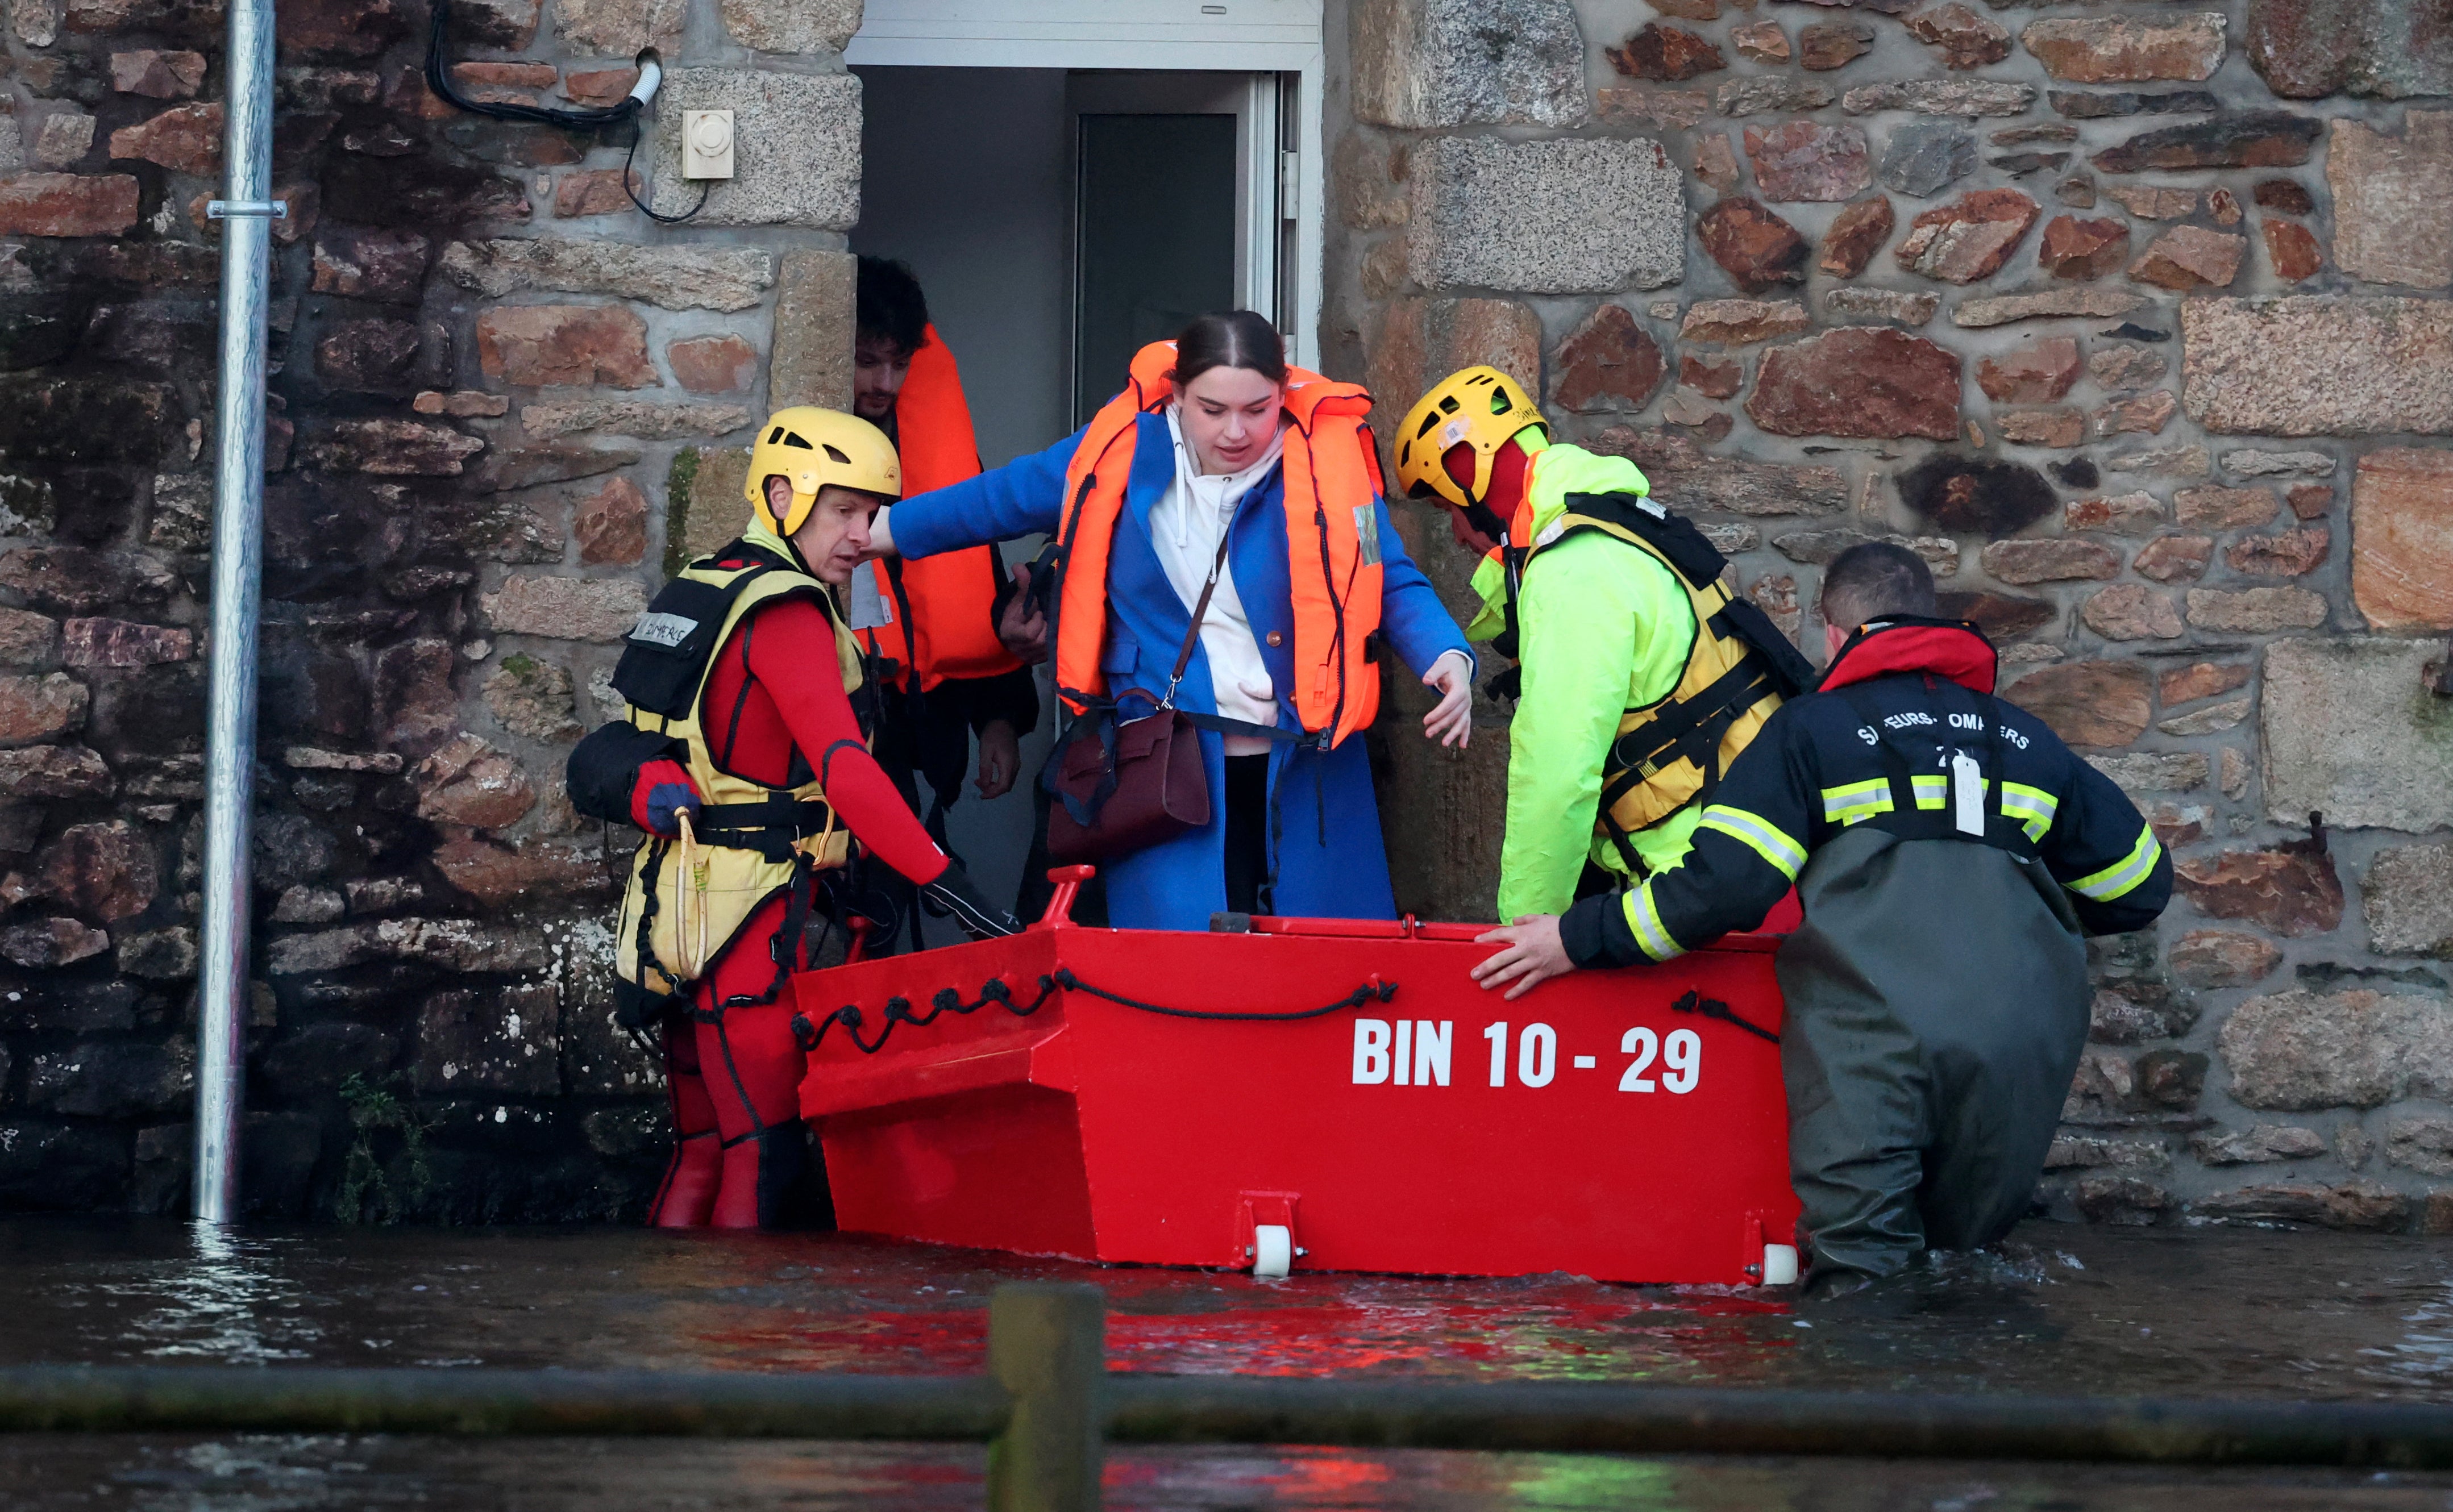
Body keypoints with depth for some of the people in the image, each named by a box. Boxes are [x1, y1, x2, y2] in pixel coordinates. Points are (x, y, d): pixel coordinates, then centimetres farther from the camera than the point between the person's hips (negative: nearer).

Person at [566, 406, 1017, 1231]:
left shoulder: (696, 596, 17)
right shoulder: (786, 612, -11)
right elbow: (843, 766, -22)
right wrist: (943, 880, -25)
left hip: (674, 908, 9)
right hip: (747, 915, -9)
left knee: (704, 1150, 12)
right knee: (767, 1149, -8)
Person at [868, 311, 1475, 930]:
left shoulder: (1328, 466, -6)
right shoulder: (1123, 454, -1)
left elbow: (1392, 584, 3)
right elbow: (1001, 499, 15)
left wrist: (1448, 658, -17)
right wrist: (872, 532, 22)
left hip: (1303, 769, 0)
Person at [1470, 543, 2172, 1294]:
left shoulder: (1812, 730, 12)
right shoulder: (2029, 743, 25)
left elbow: (1724, 882, -1)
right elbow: (2140, 885, 30)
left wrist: (1579, 939, 9)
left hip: (1876, 1042, -4)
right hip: (2028, 1055, 4)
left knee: (1861, 1268, -4)